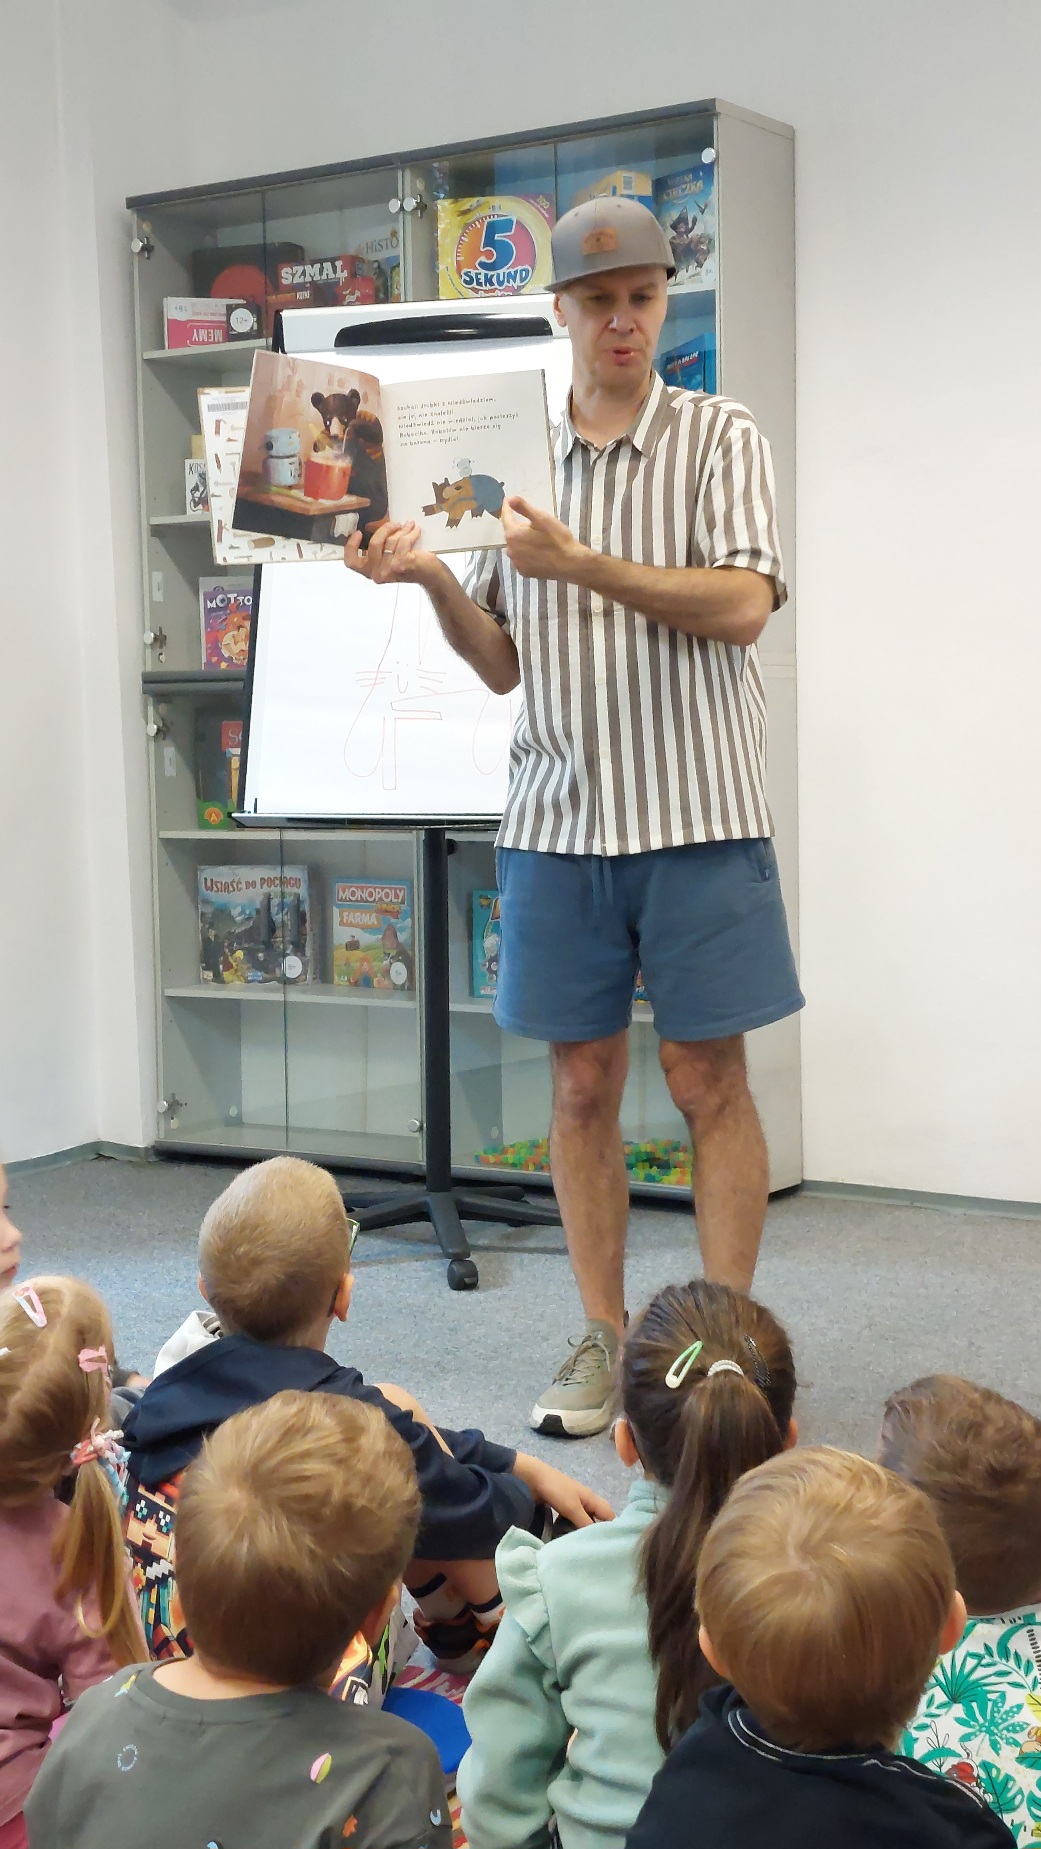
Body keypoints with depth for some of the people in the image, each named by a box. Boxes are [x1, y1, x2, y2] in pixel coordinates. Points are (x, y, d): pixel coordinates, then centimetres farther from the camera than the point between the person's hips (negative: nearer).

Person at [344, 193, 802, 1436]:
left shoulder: (720, 437, 3)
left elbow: (742, 604, -12)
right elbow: (504, 664, 14)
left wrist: (583, 564, -17)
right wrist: (431, 578, -3)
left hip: (696, 812, -3)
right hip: (558, 813, 3)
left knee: (708, 1079, 0)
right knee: (581, 1082, 6)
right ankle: (603, 1340, 17)